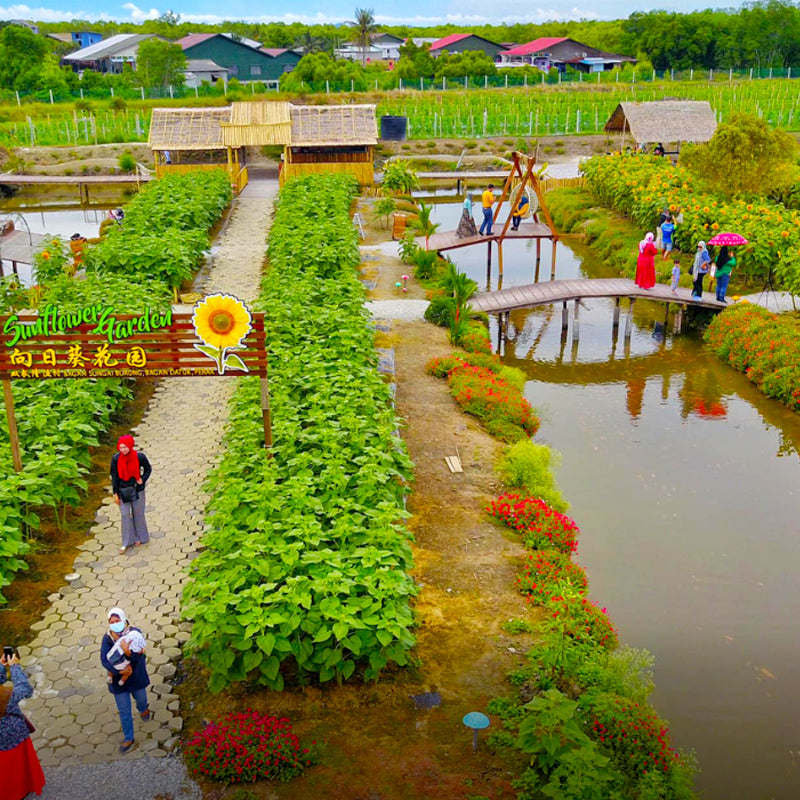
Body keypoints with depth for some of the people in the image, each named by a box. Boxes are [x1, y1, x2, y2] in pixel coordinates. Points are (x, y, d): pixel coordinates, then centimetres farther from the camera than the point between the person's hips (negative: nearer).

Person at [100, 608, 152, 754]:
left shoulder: (135, 633, -21)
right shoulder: (107, 638, -17)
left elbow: (139, 656, -27)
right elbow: (104, 660, -21)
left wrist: (128, 652, -48)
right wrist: (120, 671, -31)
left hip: (136, 676, 0)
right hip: (118, 679, 0)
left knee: (141, 699, 26)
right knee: (124, 711, 10)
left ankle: (143, 710, 63)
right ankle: (128, 738, 29)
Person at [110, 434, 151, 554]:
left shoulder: (139, 457, -14)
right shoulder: (116, 458, -11)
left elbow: (148, 469, 3)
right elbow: (114, 477, -3)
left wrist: (143, 480, -13)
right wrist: (115, 493, -2)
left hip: (137, 490, -1)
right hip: (123, 491, 1)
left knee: (138, 514, 11)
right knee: (125, 515, 5)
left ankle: (140, 538, 30)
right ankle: (127, 542, 15)